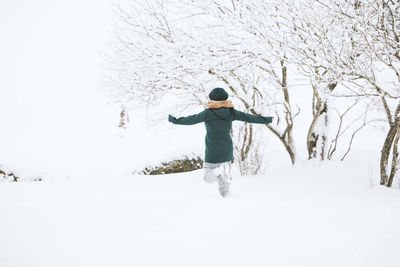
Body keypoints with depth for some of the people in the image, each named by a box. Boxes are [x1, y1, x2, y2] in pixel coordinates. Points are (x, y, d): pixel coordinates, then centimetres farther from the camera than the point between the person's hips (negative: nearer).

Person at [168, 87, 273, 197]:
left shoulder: (208, 113, -12)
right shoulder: (230, 112, -2)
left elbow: (192, 119, -12)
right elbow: (248, 117, 3)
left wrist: (175, 120, -1)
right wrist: (266, 120, 13)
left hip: (213, 153, -4)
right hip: (228, 151, 4)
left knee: (208, 178, 9)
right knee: (223, 179, 19)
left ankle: (220, 172, -21)